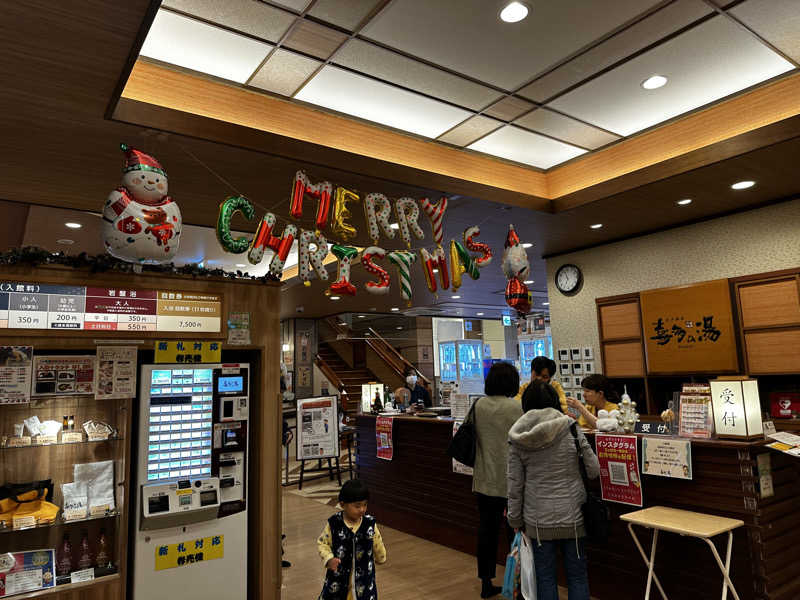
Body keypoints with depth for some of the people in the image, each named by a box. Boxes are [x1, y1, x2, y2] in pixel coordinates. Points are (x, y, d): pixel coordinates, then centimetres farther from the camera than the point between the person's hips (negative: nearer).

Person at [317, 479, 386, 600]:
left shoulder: (370, 524, -12)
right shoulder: (333, 524, -18)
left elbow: (378, 545, 5)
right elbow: (322, 543, -6)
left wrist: (380, 558, 20)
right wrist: (329, 559, -21)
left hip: (364, 575, 1)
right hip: (339, 574, -1)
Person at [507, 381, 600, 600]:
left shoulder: (518, 438, -5)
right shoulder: (570, 428, -8)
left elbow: (515, 483, -2)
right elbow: (593, 470, -4)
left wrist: (515, 520, 9)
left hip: (538, 519, 1)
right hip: (572, 516, 0)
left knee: (545, 577, 13)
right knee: (577, 576, 14)